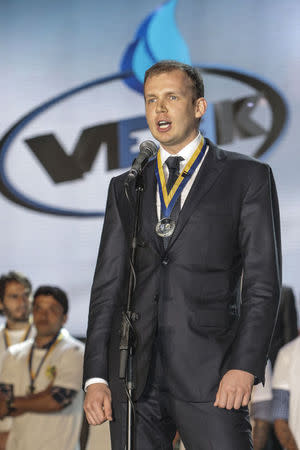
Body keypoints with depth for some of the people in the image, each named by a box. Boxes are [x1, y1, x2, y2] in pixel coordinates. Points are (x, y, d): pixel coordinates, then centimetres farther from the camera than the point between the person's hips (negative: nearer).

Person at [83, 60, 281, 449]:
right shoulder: (125, 188, 17)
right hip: (134, 379, 3)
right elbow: (107, 285, 13)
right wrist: (96, 377, 4)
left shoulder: (247, 176, 6)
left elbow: (263, 282, 0)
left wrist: (245, 367, -12)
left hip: (209, 374, -3)